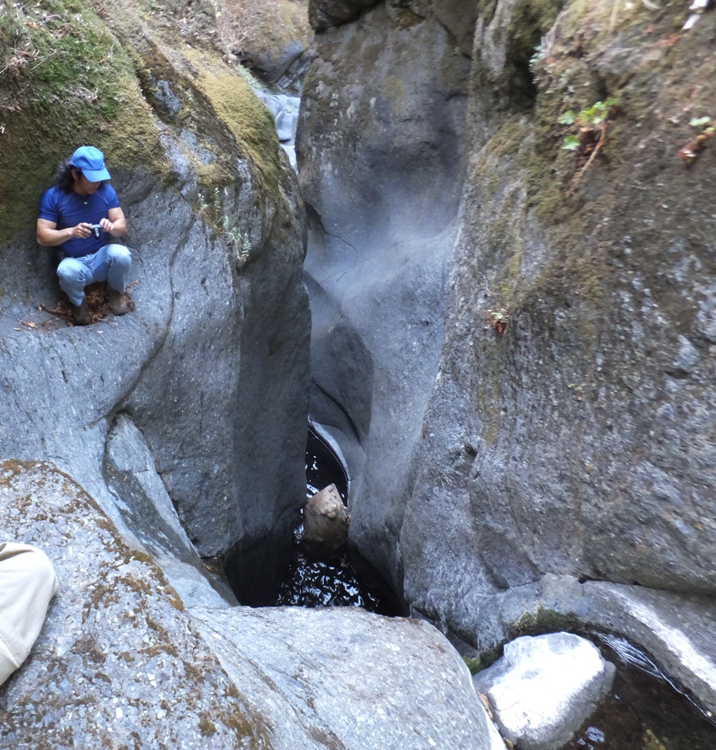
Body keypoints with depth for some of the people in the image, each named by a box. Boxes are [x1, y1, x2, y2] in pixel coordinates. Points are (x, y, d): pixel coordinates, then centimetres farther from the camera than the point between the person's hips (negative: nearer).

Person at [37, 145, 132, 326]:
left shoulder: (106, 190, -3)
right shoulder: (53, 196, -11)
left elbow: (122, 227, -4)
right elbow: (42, 237, -13)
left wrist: (112, 227, -29)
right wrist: (71, 232, -31)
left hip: (102, 258, 2)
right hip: (75, 262, -2)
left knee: (121, 254, -32)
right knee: (67, 271, -38)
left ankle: (116, 292, 0)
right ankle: (79, 303, -2)